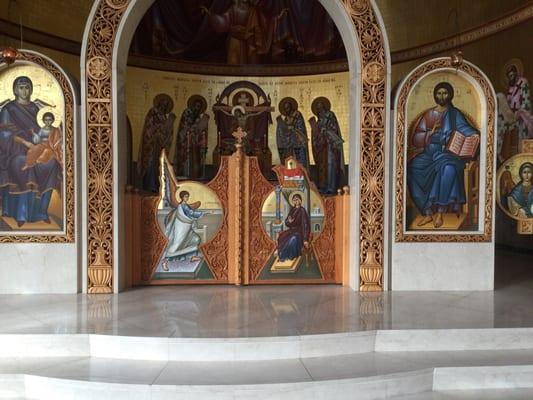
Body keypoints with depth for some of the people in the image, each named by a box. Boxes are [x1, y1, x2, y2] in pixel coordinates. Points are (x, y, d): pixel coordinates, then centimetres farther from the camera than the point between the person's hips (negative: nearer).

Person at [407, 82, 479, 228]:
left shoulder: (455, 114, 10)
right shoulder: (429, 114, 15)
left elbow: (465, 128, -7)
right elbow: (416, 137, 8)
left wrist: (475, 135, -28)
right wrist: (431, 132, -9)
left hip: (447, 152, -2)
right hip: (428, 153, 3)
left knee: (449, 168, -38)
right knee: (412, 169, -28)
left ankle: (440, 212, -28)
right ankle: (428, 212, -20)